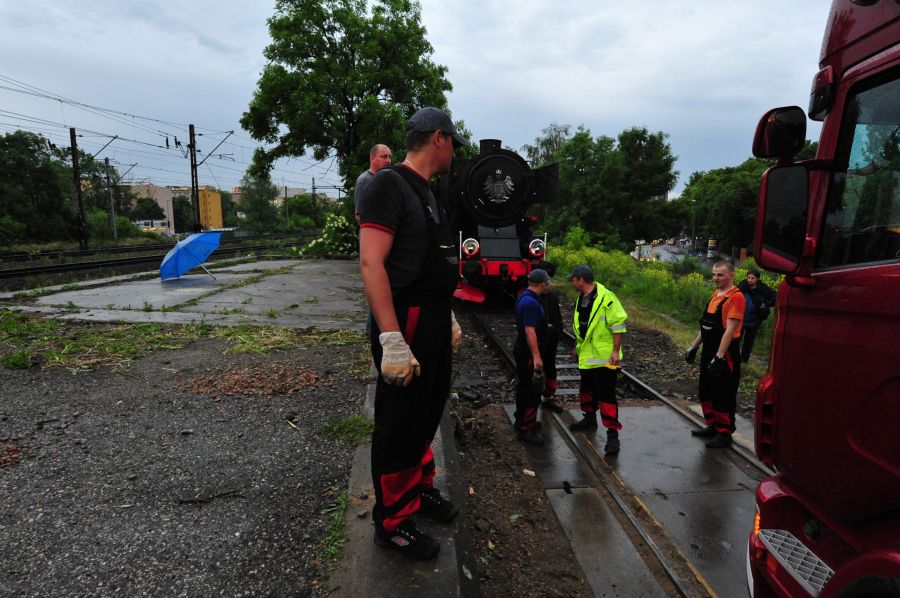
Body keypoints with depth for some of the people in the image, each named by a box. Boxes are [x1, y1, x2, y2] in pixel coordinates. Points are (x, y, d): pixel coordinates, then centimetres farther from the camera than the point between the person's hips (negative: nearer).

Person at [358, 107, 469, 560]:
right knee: (400, 425, 4)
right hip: (406, 325, -9)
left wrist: (448, 318, 21)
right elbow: (371, 264, -23)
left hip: (433, 323, 10)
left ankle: (419, 487, 42)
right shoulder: (389, 184, -15)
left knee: (428, 412, 21)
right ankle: (393, 522, 22)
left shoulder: (425, 193, 15)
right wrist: (391, 339, -28)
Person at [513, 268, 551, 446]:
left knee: (524, 386, 20)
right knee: (532, 390, -4)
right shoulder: (531, 303, -23)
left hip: (522, 350, 11)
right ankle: (526, 429, 2)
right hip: (529, 353, -11)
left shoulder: (524, 297, 9)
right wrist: (536, 357, -26)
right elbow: (529, 331, -27)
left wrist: (543, 325, 34)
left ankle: (521, 420, 33)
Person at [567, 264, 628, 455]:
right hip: (586, 355, 9)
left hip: (604, 357, -9)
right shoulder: (581, 298, 7)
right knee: (587, 389, 22)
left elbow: (618, 325, -18)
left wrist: (616, 350, -19)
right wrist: (578, 345, 23)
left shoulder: (606, 298, -20)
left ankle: (612, 434, 2)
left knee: (606, 395, -6)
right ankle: (589, 419, 42)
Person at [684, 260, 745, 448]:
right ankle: (712, 426, 32)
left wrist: (719, 357, -26)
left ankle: (724, 434, 14)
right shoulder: (715, 294, 11)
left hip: (724, 353, -9)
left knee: (723, 395, 2)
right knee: (706, 391, 18)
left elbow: (730, 329, -23)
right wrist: (694, 346, 19)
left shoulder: (735, 297, -16)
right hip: (708, 351, 9)